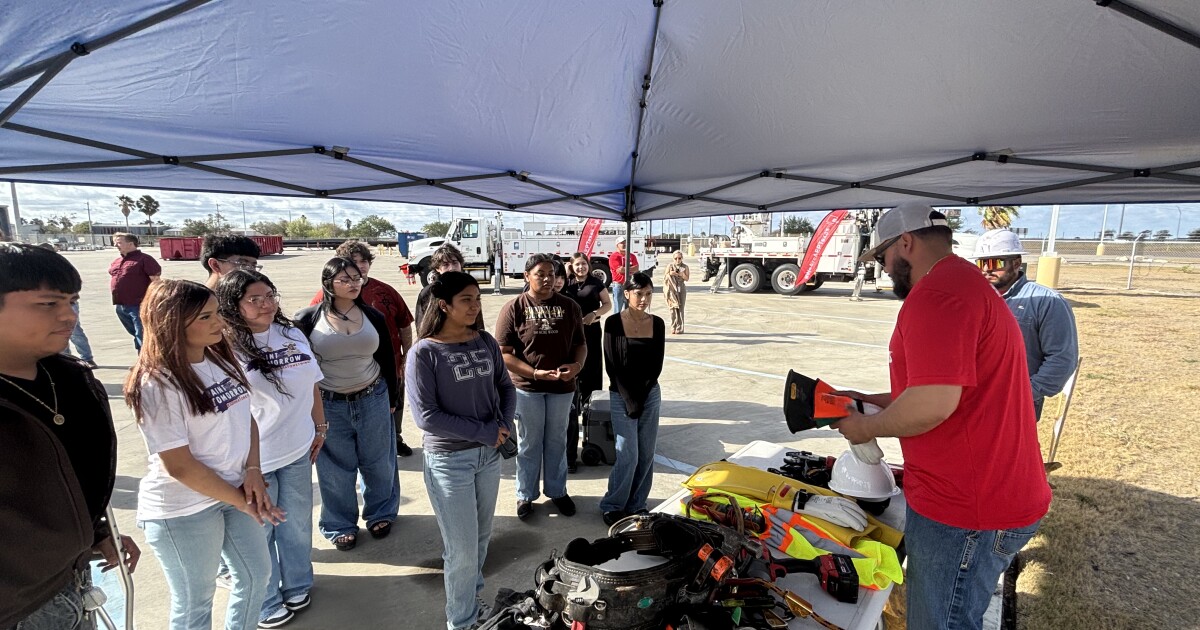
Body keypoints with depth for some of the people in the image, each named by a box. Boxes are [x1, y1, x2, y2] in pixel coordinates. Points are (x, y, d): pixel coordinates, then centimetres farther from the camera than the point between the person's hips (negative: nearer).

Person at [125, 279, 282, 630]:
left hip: (236, 490, 7)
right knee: (194, 601, 14)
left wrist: (252, 470, -8)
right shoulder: (157, 385, -22)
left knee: (256, 573, 20)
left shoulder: (222, 358, -1)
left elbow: (245, 416, 7)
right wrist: (240, 501, -13)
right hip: (183, 509, -7)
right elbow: (179, 466, -21)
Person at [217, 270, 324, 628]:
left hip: (298, 449, 5)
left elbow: (312, 384, 9)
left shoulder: (293, 335, 1)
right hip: (252, 457, -5)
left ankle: (297, 586, 42)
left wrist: (320, 428, 13)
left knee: (297, 525, 20)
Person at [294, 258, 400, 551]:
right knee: (336, 470, 12)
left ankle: (381, 514, 36)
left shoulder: (373, 316, 0)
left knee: (378, 462, 14)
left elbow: (387, 360, 7)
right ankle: (340, 526, 31)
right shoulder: (309, 319, -8)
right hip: (329, 405, -2)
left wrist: (391, 398, 9)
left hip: (373, 400, 2)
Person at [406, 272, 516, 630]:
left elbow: (506, 387, 10)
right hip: (449, 459, -5)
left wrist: (504, 424, -9)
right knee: (462, 549, 6)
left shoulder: (486, 342, 0)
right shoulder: (425, 353, -15)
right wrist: (484, 431, -18)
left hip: (489, 454, 5)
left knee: (482, 537, 21)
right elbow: (426, 416, -19)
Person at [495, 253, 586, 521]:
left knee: (557, 442, 17)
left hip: (562, 386, 3)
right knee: (529, 443, 12)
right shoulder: (514, 308, -9)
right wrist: (535, 373, -19)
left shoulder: (569, 306, 0)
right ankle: (525, 495, 30)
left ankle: (557, 491, 36)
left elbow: (580, 343, 7)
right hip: (527, 387, -2)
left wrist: (577, 365, -14)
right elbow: (504, 353, -10)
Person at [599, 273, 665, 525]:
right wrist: (629, 398, -12)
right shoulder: (614, 322, -8)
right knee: (628, 455, -4)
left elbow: (657, 364, 2)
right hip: (621, 396, -3)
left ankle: (636, 505, 24)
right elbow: (611, 365, -9)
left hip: (650, 394, 4)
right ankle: (612, 506, 15)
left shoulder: (657, 323, 2)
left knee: (646, 455, 7)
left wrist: (641, 396, -7)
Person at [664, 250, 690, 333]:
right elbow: (666, 277, 5)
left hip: (681, 289, -1)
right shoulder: (670, 266, 5)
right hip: (672, 289, 1)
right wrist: (670, 274, -15)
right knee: (673, 308, 1)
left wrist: (681, 274, -18)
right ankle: (673, 328, 6)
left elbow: (687, 279, -1)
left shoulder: (685, 267, 3)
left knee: (680, 309, -2)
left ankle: (679, 329, 1)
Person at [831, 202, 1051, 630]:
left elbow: (933, 403, -29)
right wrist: (871, 402, 17)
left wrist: (866, 428, -12)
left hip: (963, 511, -11)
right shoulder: (966, 283, 16)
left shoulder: (935, 294, -21)